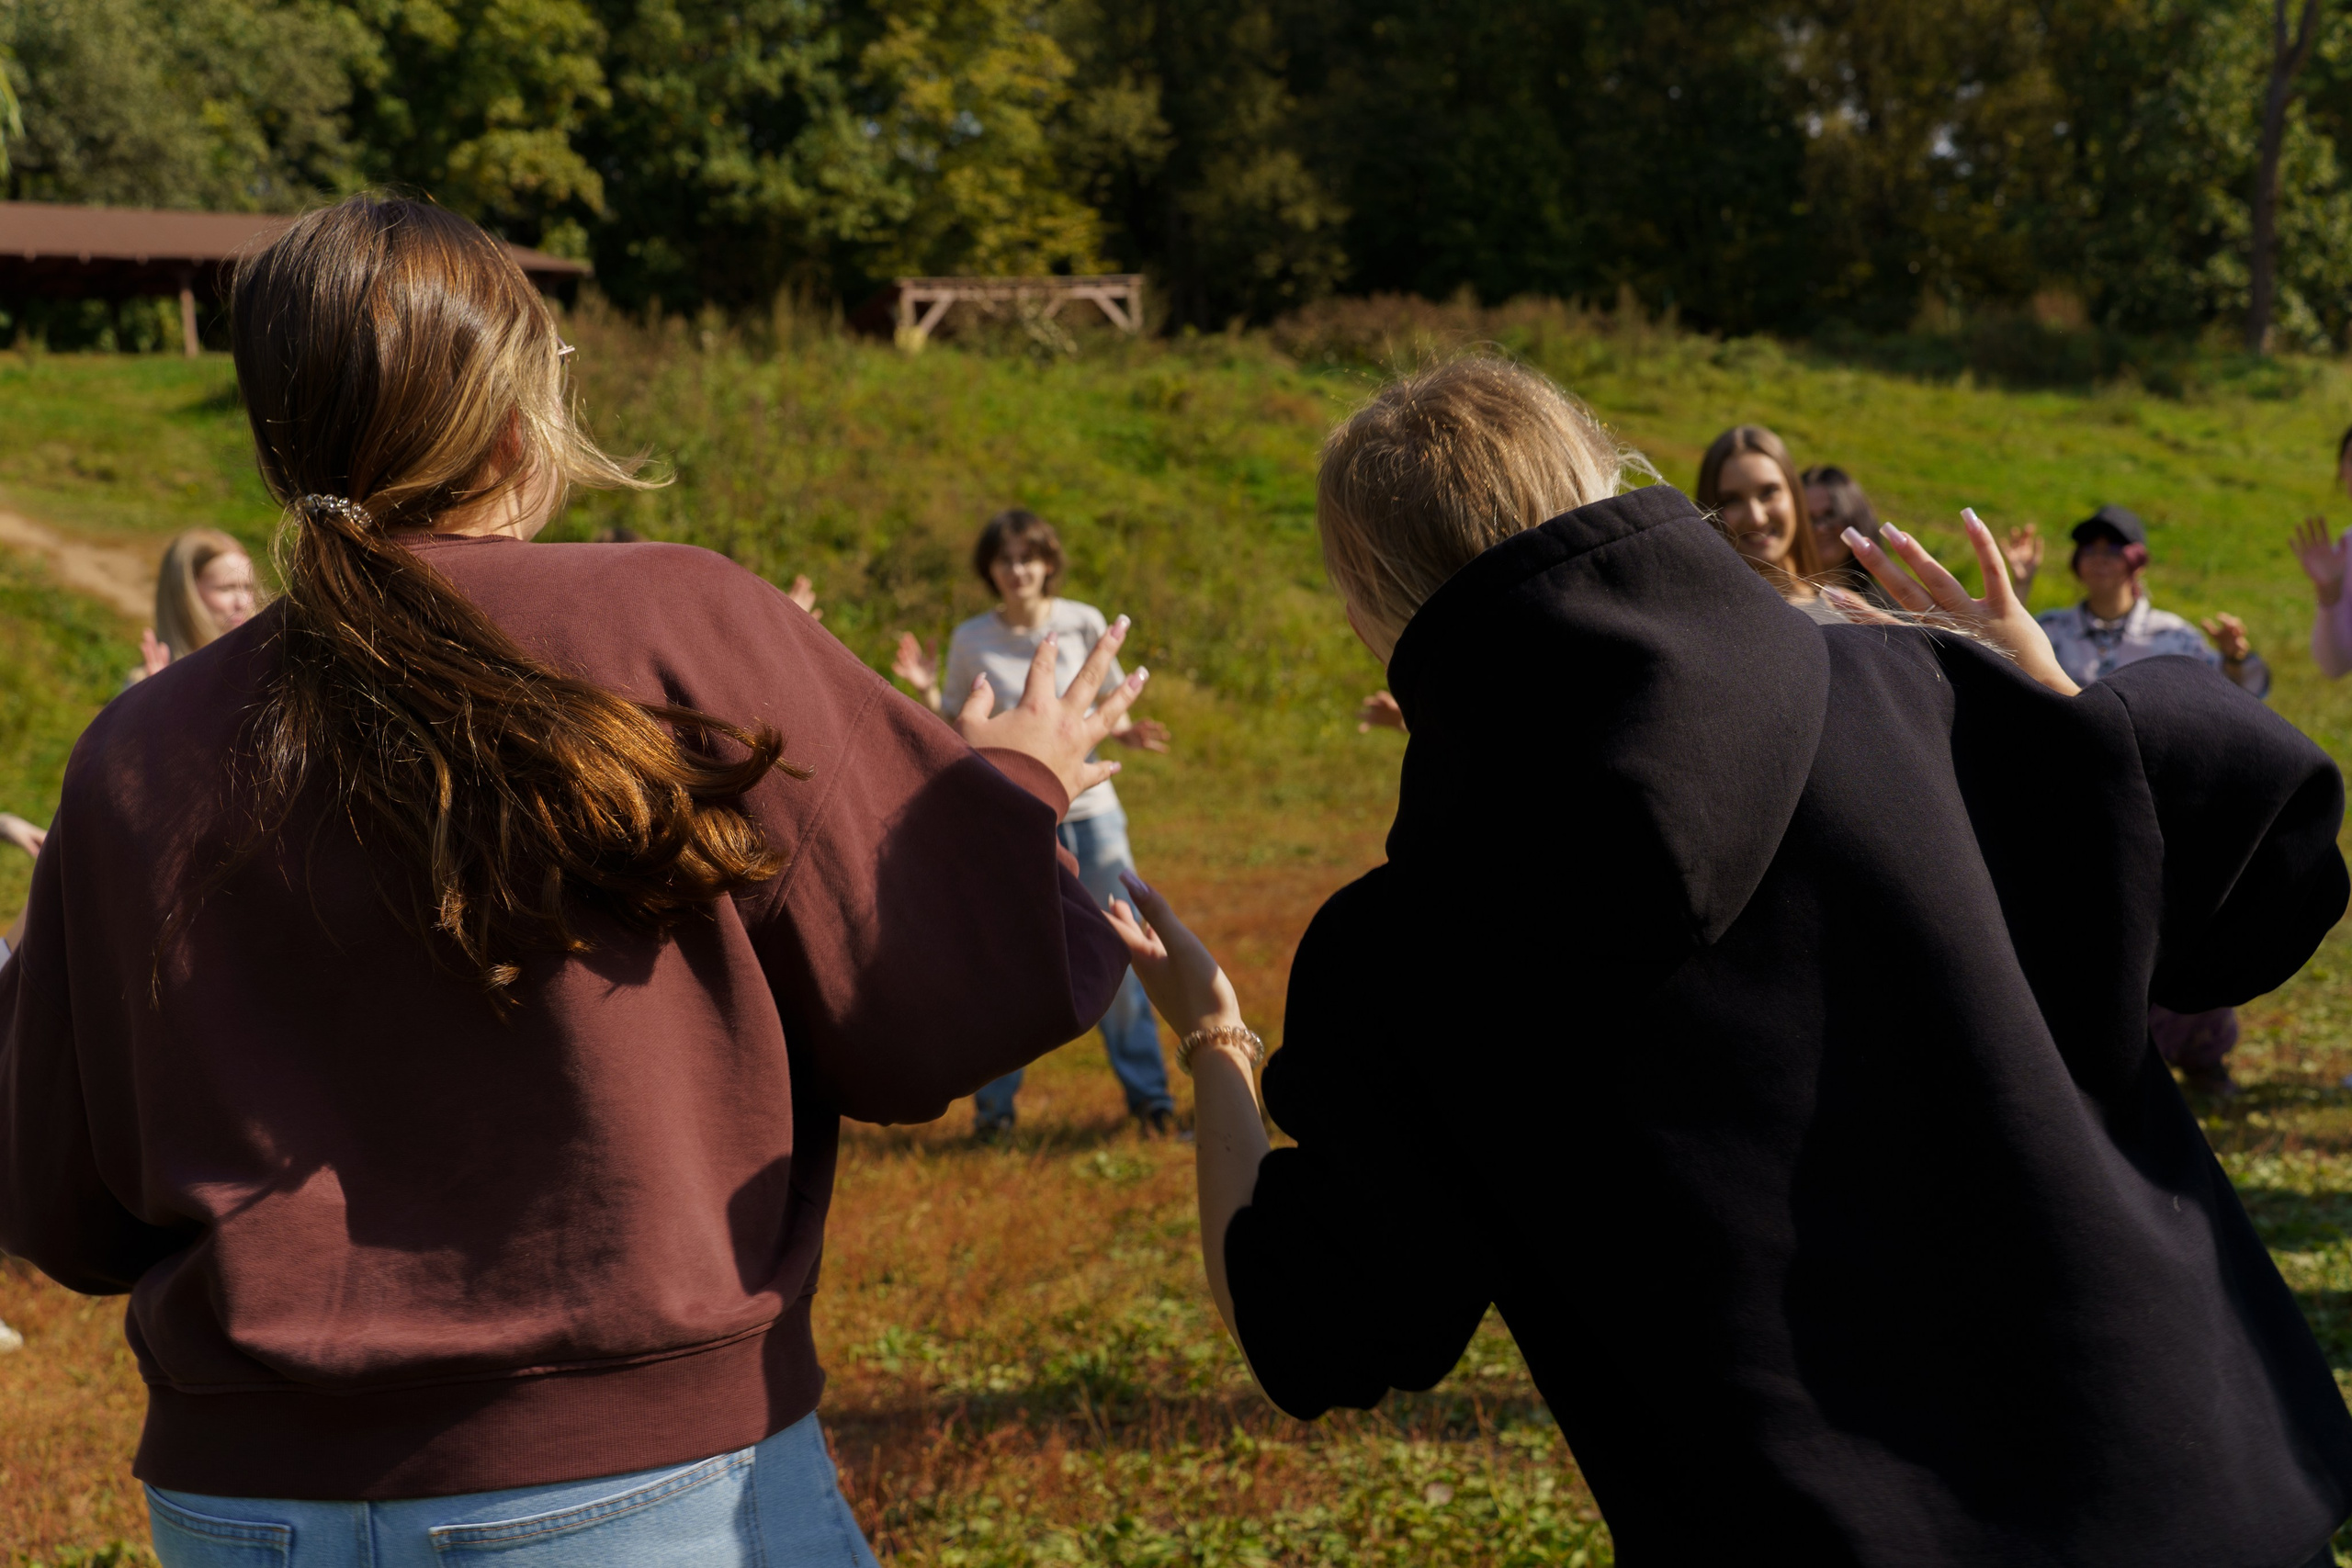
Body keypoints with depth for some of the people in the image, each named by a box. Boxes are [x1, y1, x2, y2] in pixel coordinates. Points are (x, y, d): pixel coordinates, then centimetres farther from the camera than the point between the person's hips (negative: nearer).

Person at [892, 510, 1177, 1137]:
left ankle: (1147, 1094, 12)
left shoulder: (1083, 624, -1)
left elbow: (1110, 706, 8)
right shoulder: (971, 640, -1)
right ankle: (993, 1102, 14)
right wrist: (925, 690, -13)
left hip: (1090, 809, 1)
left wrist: (1128, 732, -13)